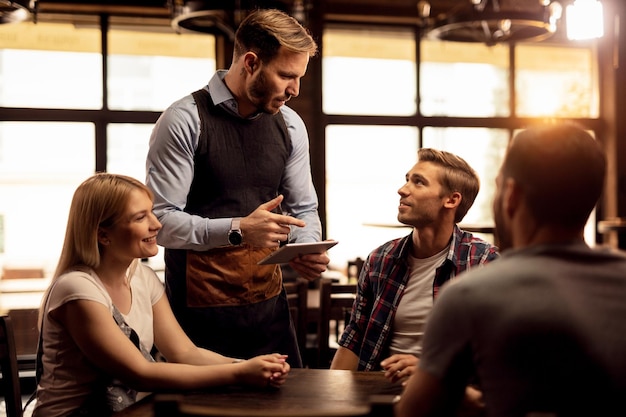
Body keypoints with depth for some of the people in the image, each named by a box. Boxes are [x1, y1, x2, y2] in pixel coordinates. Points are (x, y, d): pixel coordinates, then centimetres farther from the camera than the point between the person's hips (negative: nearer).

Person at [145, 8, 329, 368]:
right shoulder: (185, 121, -12)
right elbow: (159, 221, -17)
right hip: (201, 309, -5)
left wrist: (307, 250, -7)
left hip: (269, 302, 5)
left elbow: (304, 209, 13)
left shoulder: (290, 125, 5)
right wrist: (237, 230, -26)